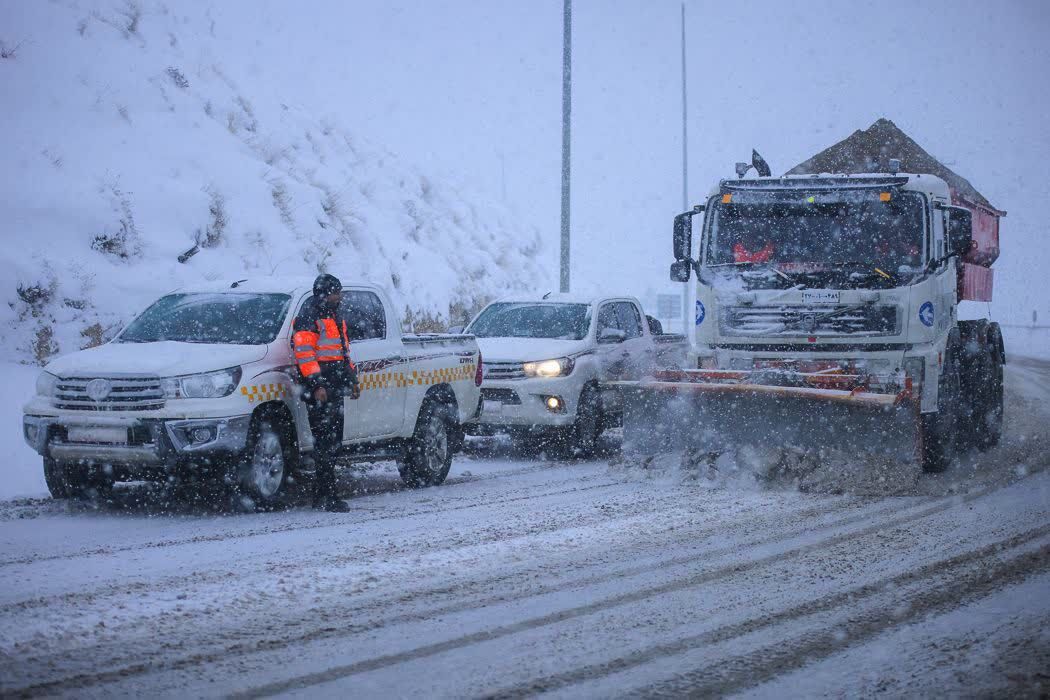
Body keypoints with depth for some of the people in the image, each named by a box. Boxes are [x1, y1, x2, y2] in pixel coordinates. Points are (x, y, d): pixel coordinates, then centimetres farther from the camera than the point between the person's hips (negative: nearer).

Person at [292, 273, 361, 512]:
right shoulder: (308, 318, -7)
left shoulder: (336, 316, 22)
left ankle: (322, 493, 14)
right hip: (319, 386, -9)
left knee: (334, 440, 9)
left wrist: (352, 380, 26)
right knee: (325, 440, -12)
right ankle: (326, 495, -12)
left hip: (335, 385, 9)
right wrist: (316, 384, -21)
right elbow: (304, 353, -15)